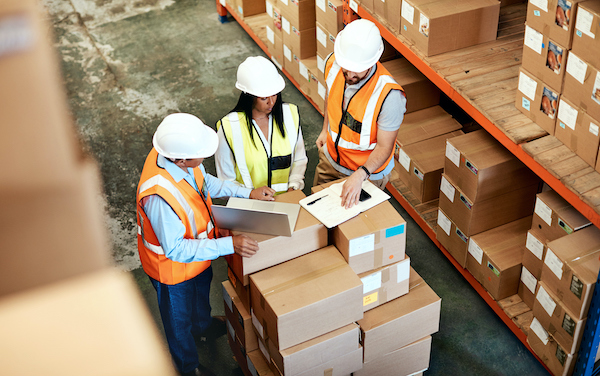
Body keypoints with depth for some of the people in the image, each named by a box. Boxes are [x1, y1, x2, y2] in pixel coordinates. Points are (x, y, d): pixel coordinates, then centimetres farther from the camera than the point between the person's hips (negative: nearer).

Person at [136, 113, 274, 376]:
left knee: (201, 292, 37)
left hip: (197, 250, 7)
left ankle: (203, 325, 70)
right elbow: (175, 249, -35)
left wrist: (247, 193, -6)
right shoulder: (158, 195, -46)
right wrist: (229, 245, -38)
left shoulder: (175, 153, -22)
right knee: (179, 320, 24)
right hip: (172, 266, -7)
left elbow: (204, 181, 0)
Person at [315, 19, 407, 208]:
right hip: (330, 159, 5)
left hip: (368, 172, -5)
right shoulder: (333, 63, -20)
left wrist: (360, 175, -41)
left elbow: (384, 146, -27)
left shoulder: (389, 95, -36)